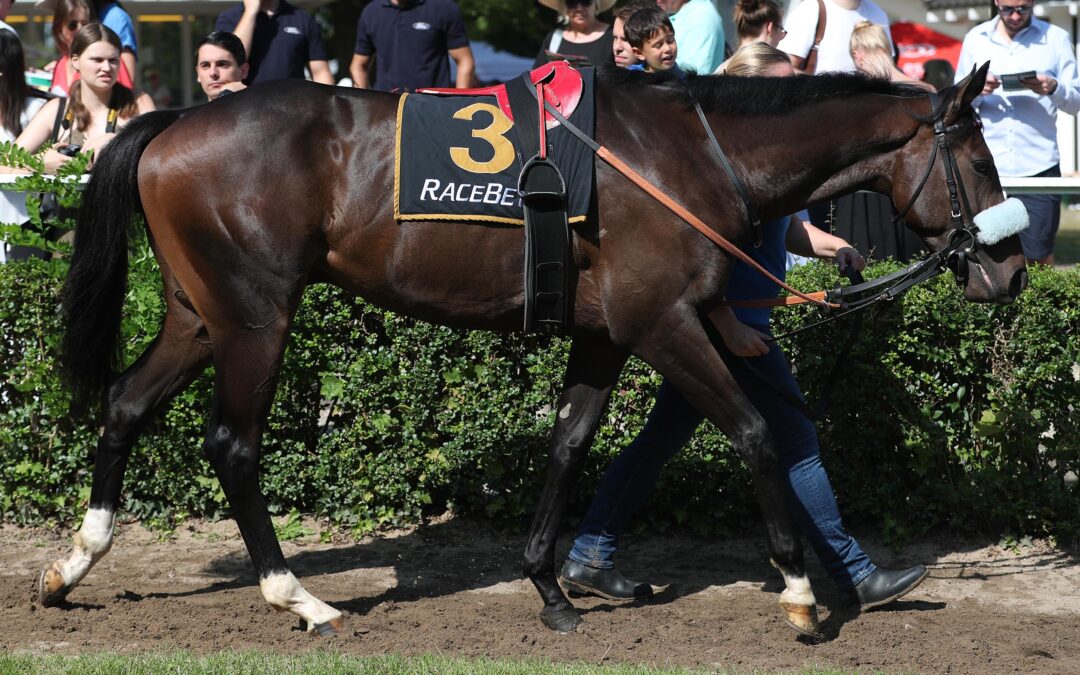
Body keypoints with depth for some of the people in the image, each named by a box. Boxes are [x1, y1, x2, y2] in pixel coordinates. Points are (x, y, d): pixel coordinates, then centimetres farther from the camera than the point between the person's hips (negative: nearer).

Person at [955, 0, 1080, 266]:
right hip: (987, 166, 1)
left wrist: (1054, 89, -17)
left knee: (1039, 258, -3)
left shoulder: (1056, 39, 7)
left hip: (1038, 166, -1)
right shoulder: (976, 39, 10)